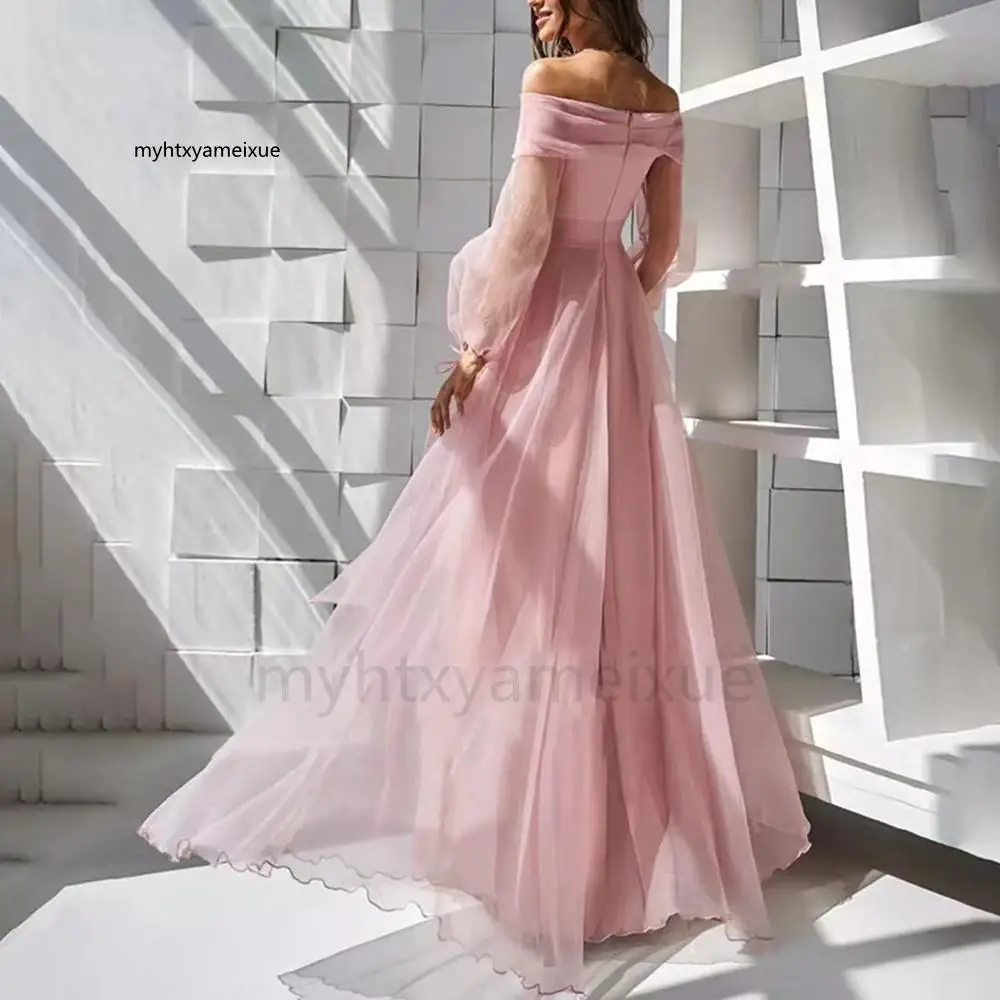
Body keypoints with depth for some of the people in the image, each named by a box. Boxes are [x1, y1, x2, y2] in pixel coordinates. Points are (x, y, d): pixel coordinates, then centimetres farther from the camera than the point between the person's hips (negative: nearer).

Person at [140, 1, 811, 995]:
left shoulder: (552, 81, -11)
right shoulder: (662, 101, 10)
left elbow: (525, 230, -16)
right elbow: (664, 244, 13)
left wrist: (474, 349, -11)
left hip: (546, 327, -8)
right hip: (620, 337, 8)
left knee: (512, 564, -2)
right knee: (622, 558, 12)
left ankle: (511, 826, 6)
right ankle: (639, 811, 23)